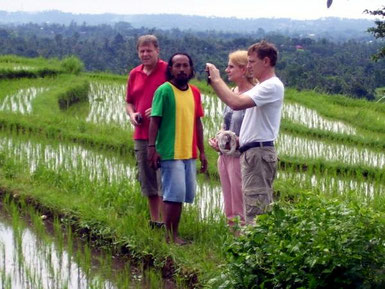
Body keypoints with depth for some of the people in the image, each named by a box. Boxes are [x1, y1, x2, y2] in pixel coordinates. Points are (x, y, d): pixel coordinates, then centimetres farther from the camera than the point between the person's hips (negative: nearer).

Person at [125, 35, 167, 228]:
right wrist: (131, 114, 3)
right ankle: (154, 221, 23)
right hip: (141, 135, 7)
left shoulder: (168, 71, -5)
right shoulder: (134, 74, 13)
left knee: (163, 181, -6)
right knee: (147, 181, 13)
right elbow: (129, 102, 23)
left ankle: (165, 222, -2)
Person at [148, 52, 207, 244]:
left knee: (187, 194, 10)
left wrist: (202, 151, 16)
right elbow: (155, 120, -10)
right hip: (170, 153, -7)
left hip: (189, 153, 7)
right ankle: (170, 236, 0)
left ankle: (173, 232, 21)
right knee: (175, 194, -9)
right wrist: (152, 147, -18)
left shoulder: (194, 92, 11)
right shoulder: (164, 90, -8)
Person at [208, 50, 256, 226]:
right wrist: (217, 140, 4)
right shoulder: (232, 92, 11)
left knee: (241, 210, -3)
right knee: (229, 210, 15)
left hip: (240, 156, -8)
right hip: (225, 155, 8)